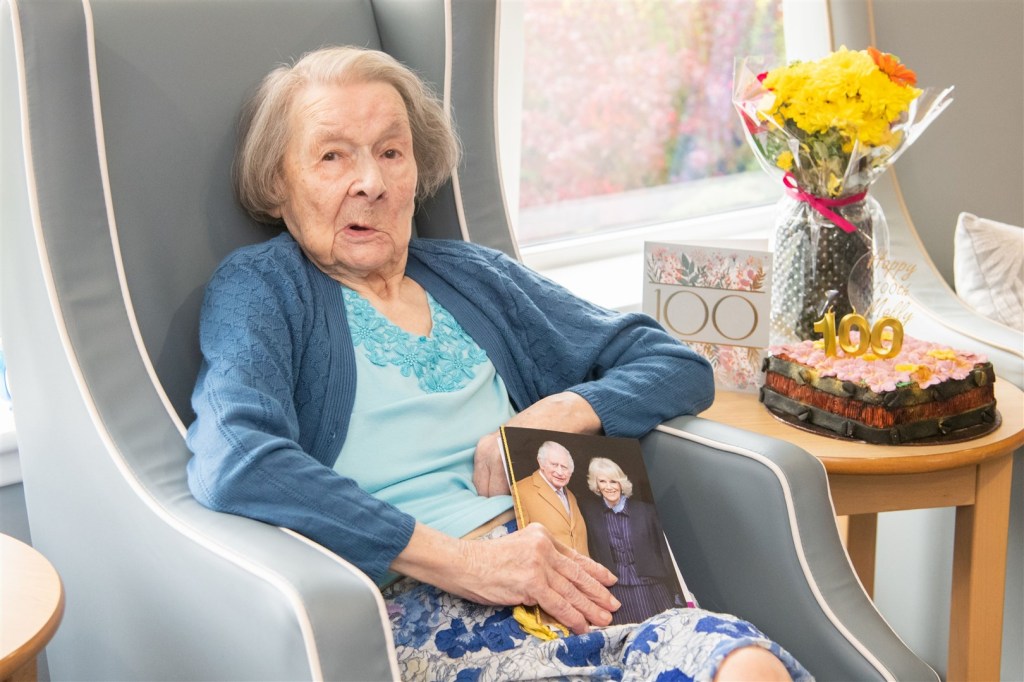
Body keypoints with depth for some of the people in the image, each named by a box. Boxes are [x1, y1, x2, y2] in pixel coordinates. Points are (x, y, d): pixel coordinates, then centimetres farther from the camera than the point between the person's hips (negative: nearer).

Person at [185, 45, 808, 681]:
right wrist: (465, 562, -18)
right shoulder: (260, 288, 6)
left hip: (569, 577, 5)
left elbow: (680, 368, 20)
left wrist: (551, 416, -1)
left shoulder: (472, 277, 20)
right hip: (411, 603, -5)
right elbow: (232, 463, -15)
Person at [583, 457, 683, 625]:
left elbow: (662, 552, 7)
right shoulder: (590, 511, 5)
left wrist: (676, 596, 5)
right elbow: (591, 553, 6)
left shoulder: (645, 510, 4)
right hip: (617, 594, 0)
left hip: (651, 587, 1)